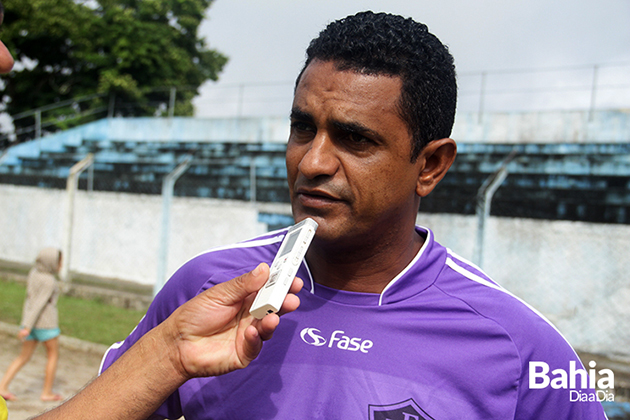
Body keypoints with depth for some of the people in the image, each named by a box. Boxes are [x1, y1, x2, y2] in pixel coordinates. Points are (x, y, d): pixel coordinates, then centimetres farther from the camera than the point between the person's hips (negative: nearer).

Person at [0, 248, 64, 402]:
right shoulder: (49, 281, -19)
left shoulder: (33, 272, 5)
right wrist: (27, 327, -24)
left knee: (24, 356, 15)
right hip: (46, 322, -7)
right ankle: (47, 392, 15)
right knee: (53, 354, 10)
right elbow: (39, 304, -22)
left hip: (29, 319, 7)